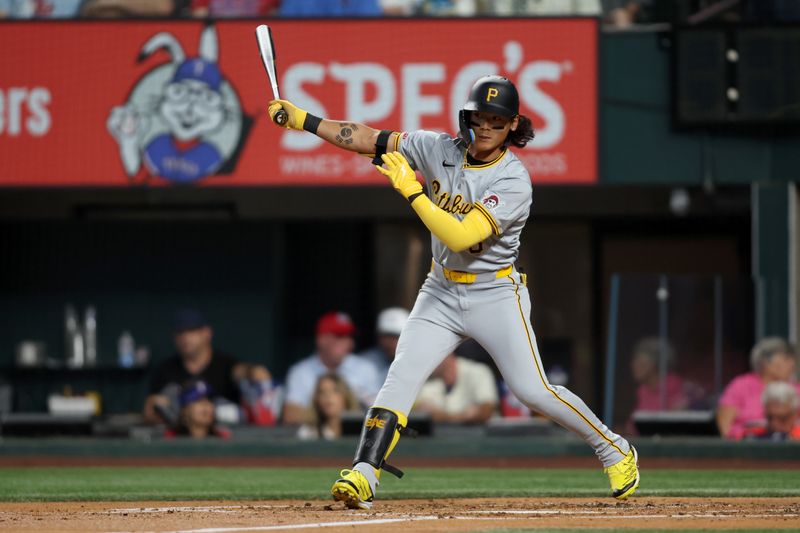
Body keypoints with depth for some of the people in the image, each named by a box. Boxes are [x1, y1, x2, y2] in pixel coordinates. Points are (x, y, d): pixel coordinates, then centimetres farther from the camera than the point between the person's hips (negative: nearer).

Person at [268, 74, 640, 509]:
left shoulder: (514, 182, -21)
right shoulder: (440, 150, -4)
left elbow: (461, 237, -31)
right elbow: (371, 140, -1)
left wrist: (410, 189, -29)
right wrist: (301, 119, -7)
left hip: (495, 296, -4)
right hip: (441, 292, 5)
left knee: (533, 390, -9)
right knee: (401, 377, -12)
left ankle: (614, 450, 11)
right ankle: (362, 477, -17)